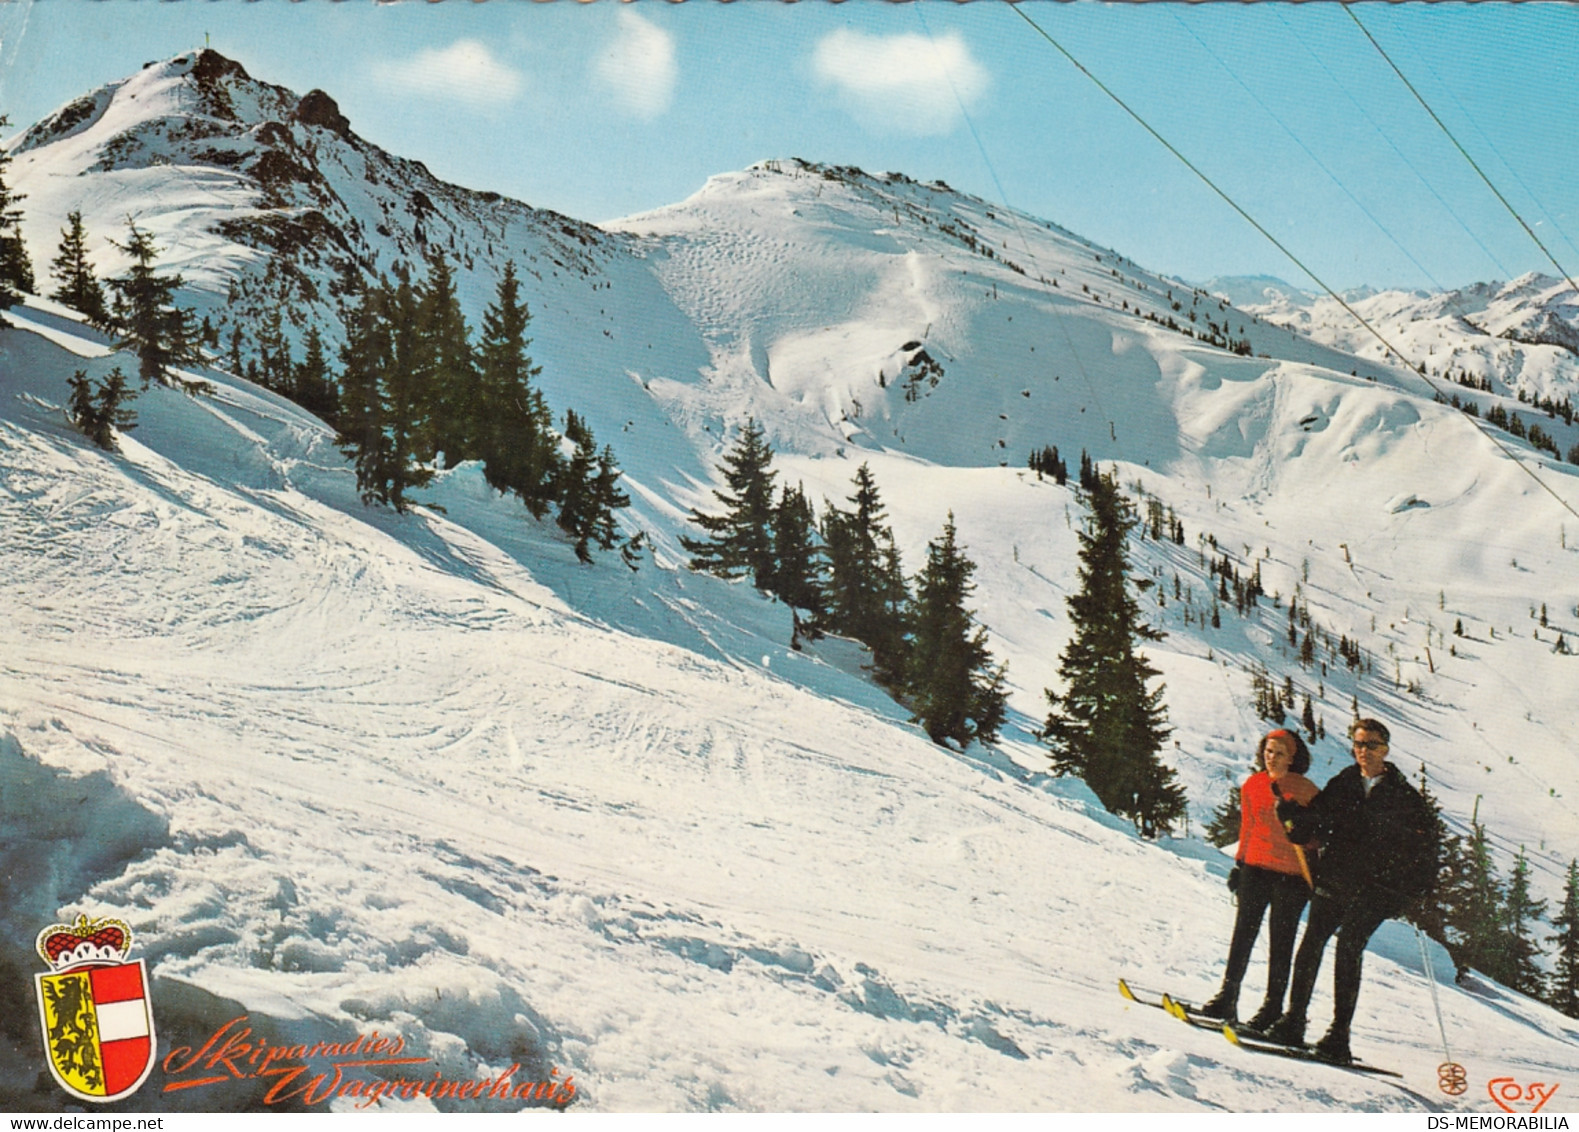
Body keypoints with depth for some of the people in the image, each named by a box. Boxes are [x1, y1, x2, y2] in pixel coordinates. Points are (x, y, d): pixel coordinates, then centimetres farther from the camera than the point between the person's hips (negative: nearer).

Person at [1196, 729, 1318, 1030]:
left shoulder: (1305, 790, -5)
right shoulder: (1252, 786, 5)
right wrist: (1239, 864, 14)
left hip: (1291, 874, -3)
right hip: (1255, 868, 3)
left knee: (1280, 943, 3)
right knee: (1243, 934, 3)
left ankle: (1273, 1007, 11)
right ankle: (1227, 998, 8)